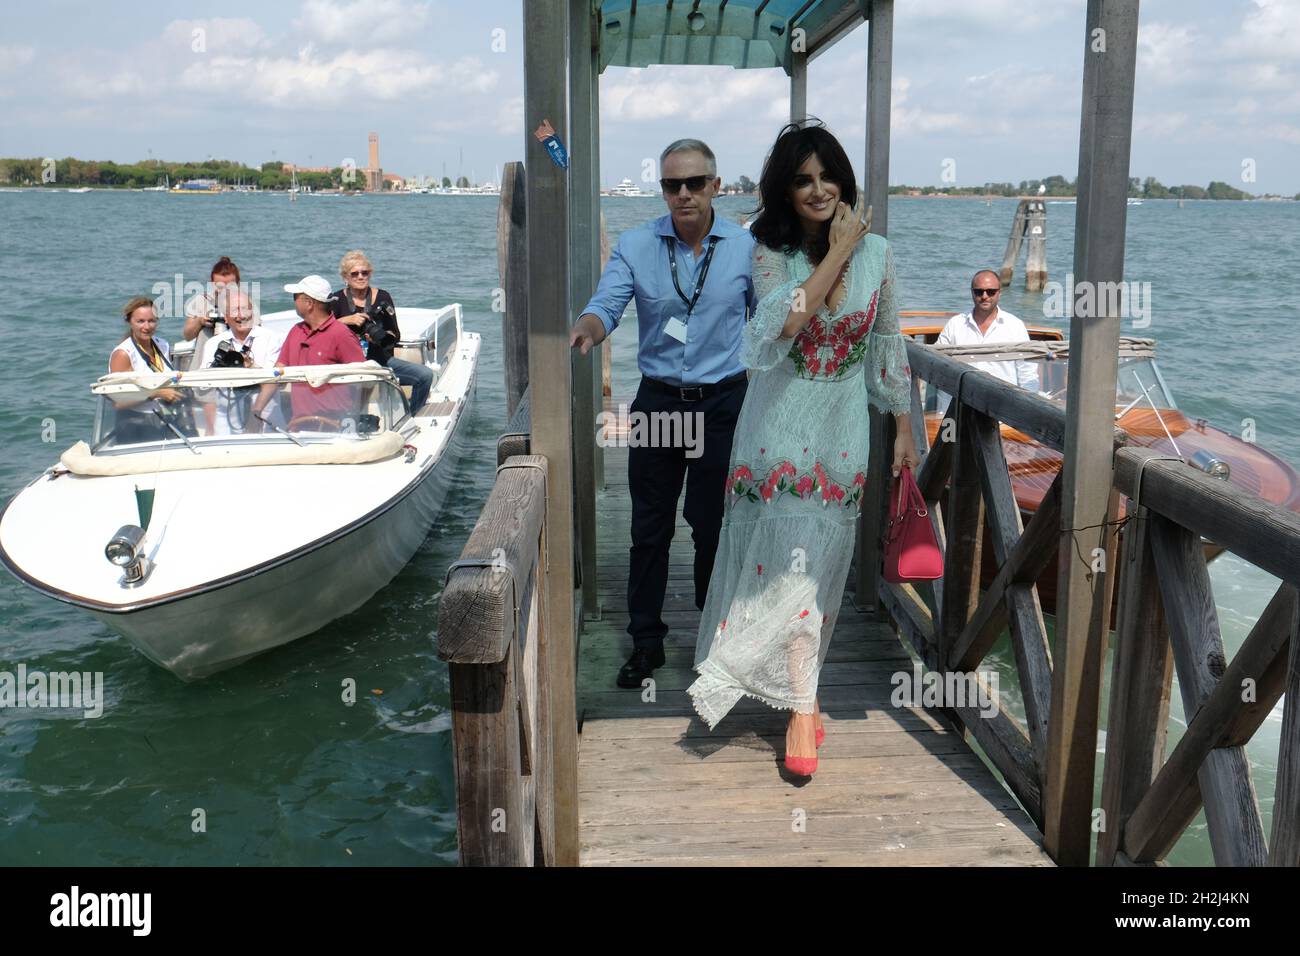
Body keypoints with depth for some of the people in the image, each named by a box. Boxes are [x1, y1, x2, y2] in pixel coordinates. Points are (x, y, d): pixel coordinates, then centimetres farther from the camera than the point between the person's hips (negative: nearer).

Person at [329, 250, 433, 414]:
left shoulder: (382, 297, 8)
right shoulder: (336, 300, 4)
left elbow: (396, 335, 5)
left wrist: (380, 338, -16)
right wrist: (347, 320, -21)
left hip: (380, 360, 2)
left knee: (425, 374, -16)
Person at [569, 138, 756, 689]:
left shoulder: (747, 248, -2)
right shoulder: (635, 246, -1)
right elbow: (606, 306, -12)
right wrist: (585, 331, -36)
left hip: (722, 405, -1)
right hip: (656, 402, 2)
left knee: (713, 525, 5)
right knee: (650, 529, 8)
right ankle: (646, 640, 22)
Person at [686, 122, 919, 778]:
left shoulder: (877, 253, 2)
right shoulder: (769, 251, -5)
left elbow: (888, 346, 8)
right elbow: (787, 320, -24)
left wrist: (905, 427, 9)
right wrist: (838, 253, -17)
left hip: (842, 428, 2)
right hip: (778, 423, -2)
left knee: (817, 562, 4)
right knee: (787, 558, 0)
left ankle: (797, 698, 17)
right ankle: (802, 704, 18)